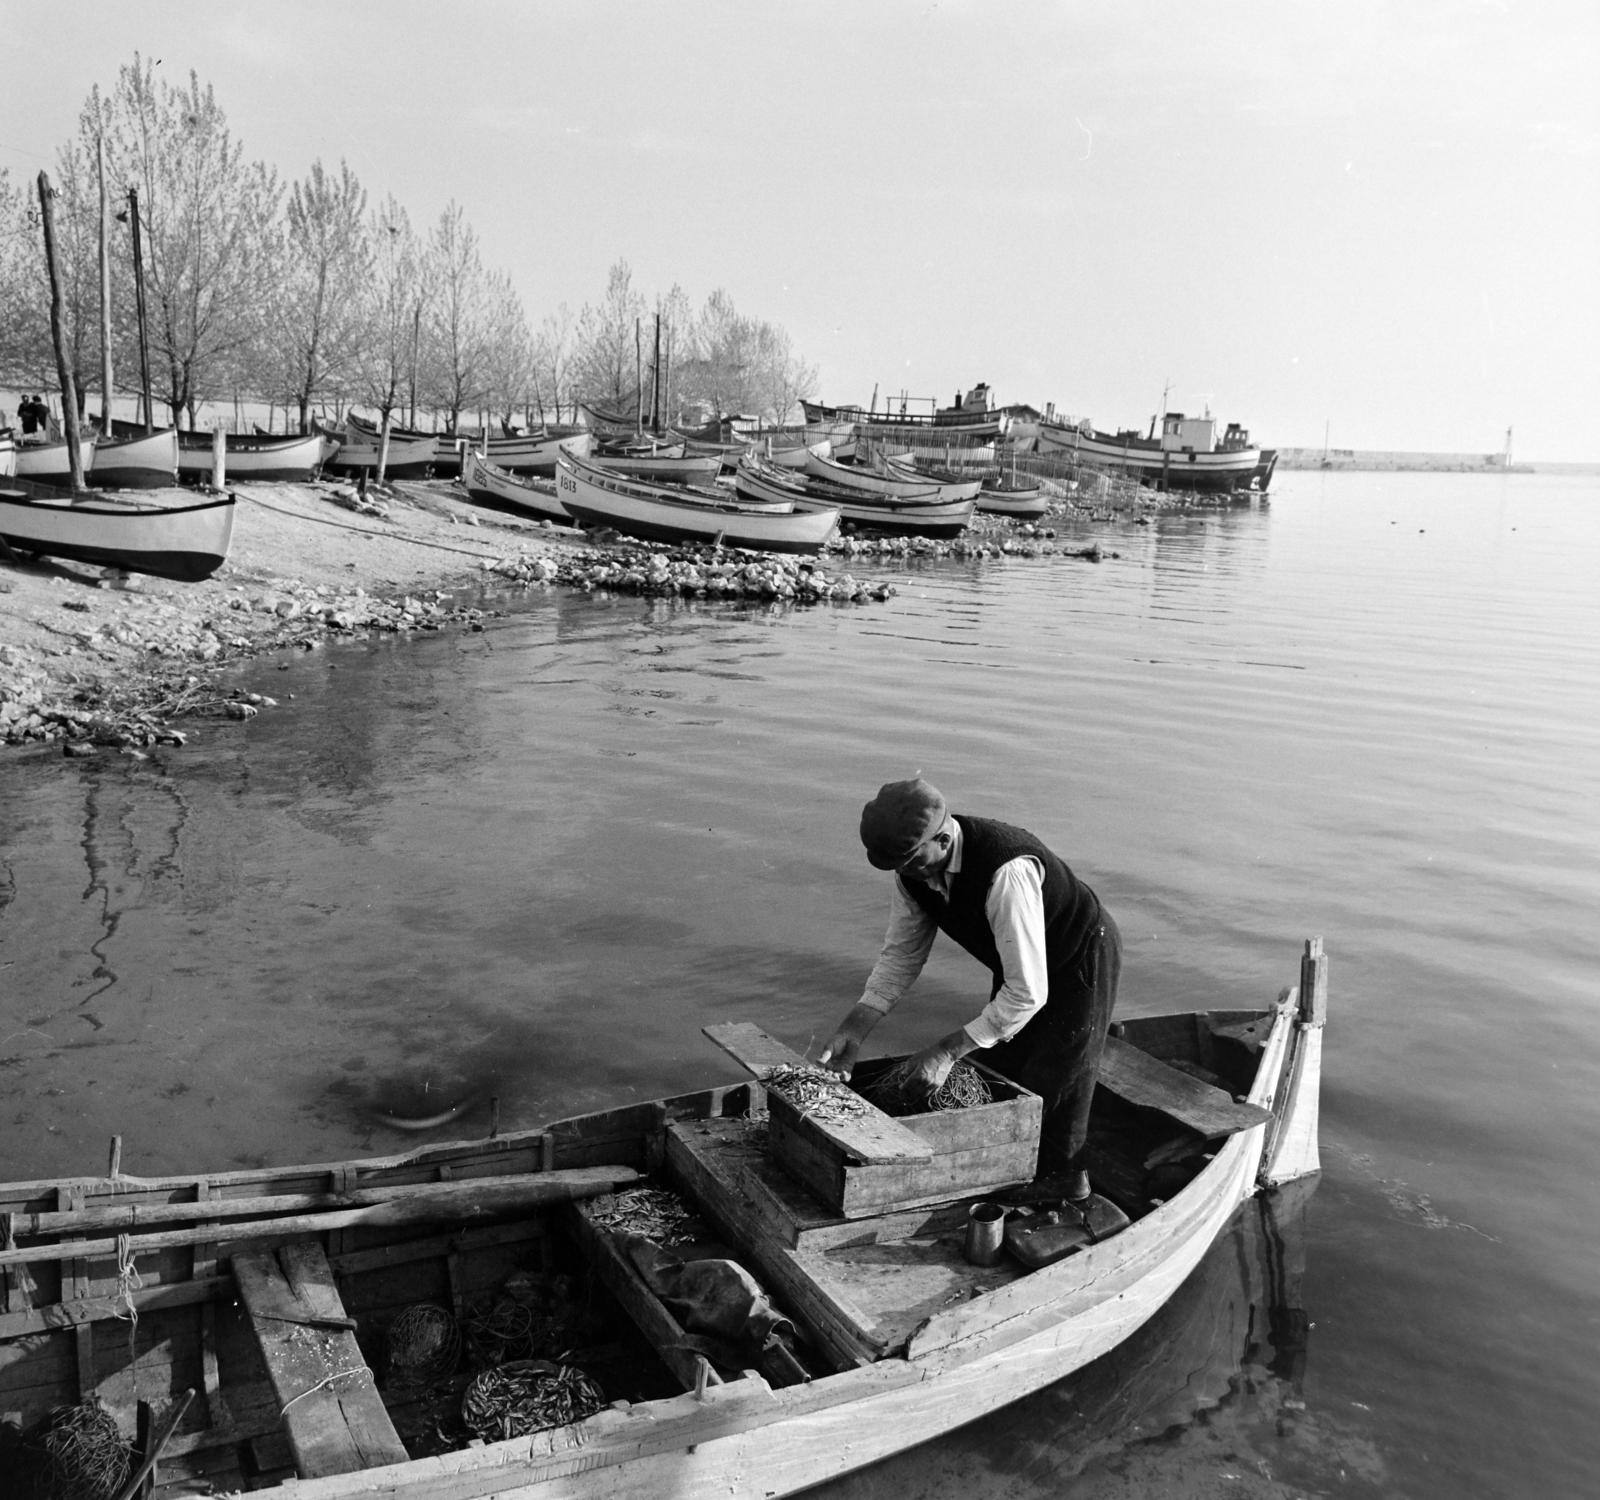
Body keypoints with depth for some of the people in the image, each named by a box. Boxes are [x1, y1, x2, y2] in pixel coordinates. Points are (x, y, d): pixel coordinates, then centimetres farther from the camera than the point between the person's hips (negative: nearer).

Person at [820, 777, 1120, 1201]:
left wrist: (948, 1050, -34)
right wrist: (853, 1028, -18)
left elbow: (1028, 993, -39)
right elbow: (901, 954, -7)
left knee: (1052, 1088, 1)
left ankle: (1066, 1186, 26)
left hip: (1082, 957, -7)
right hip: (1016, 960, 7)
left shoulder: (1006, 872, -44)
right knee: (1000, 1073, 14)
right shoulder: (913, 868, -20)